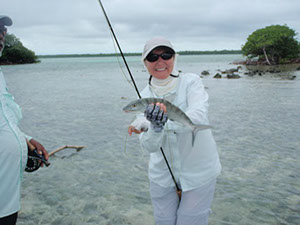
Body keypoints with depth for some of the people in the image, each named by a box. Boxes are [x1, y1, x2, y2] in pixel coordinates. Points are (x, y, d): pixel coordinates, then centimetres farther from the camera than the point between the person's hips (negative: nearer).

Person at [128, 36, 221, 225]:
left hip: (198, 172, -3)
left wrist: (165, 123, -41)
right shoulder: (145, 96, -3)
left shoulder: (191, 82, -11)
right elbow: (149, 146, -12)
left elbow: (199, 116, -29)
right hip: (163, 175, 3)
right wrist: (156, 127, -32)